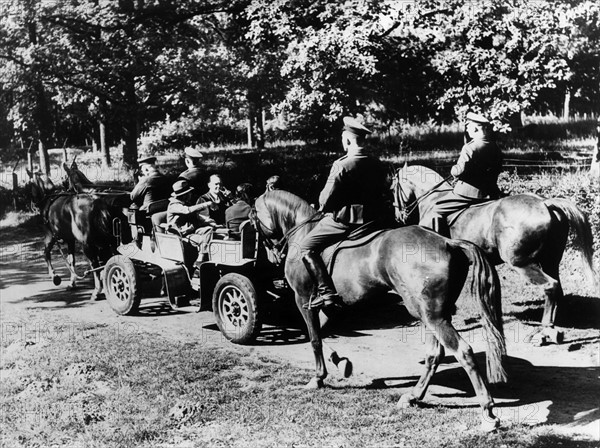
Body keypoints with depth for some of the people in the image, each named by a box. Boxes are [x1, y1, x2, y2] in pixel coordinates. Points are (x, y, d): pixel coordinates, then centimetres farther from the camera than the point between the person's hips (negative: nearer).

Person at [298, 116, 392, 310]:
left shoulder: (342, 165, -18)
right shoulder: (379, 165, 4)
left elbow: (326, 199, -15)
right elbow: (385, 197, 13)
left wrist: (323, 207, 7)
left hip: (342, 219, -8)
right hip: (372, 219, 8)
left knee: (307, 247, 0)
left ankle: (327, 292, -10)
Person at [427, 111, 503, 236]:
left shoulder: (469, 148, -16)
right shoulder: (495, 148, 9)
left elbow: (460, 171, -21)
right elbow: (498, 170, 17)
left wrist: (453, 170, 0)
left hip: (469, 193, -8)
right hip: (490, 193, 8)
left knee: (437, 211, -1)